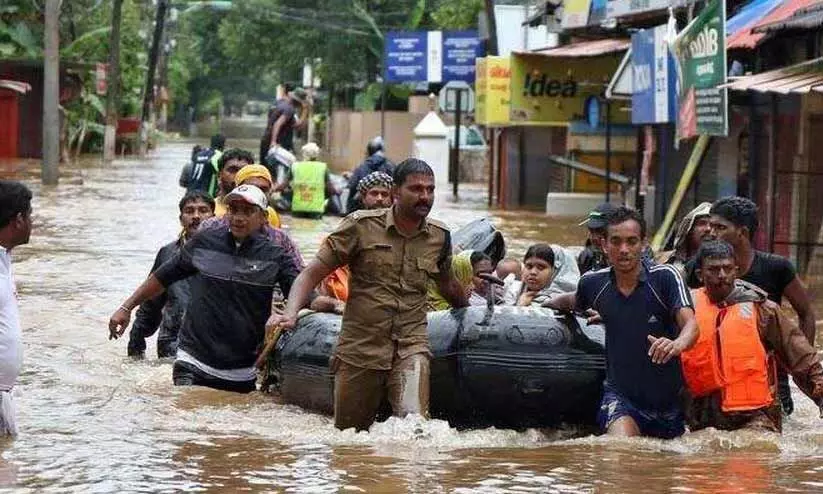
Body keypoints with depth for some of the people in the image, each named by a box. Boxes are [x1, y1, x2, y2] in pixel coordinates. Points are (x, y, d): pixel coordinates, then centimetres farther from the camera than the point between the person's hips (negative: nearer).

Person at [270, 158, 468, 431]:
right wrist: (291, 313, -19)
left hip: (411, 347, 1)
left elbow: (447, 284, 28)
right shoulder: (362, 226, -3)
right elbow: (312, 273, -3)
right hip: (360, 348, -1)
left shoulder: (439, 237, 7)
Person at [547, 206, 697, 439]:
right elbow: (574, 301, 25)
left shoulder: (665, 277, -12)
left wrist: (678, 344, -47)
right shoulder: (593, 283, -1)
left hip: (667, 399, 0)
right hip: (620, 392, 0)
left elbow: (690, 324, -26)